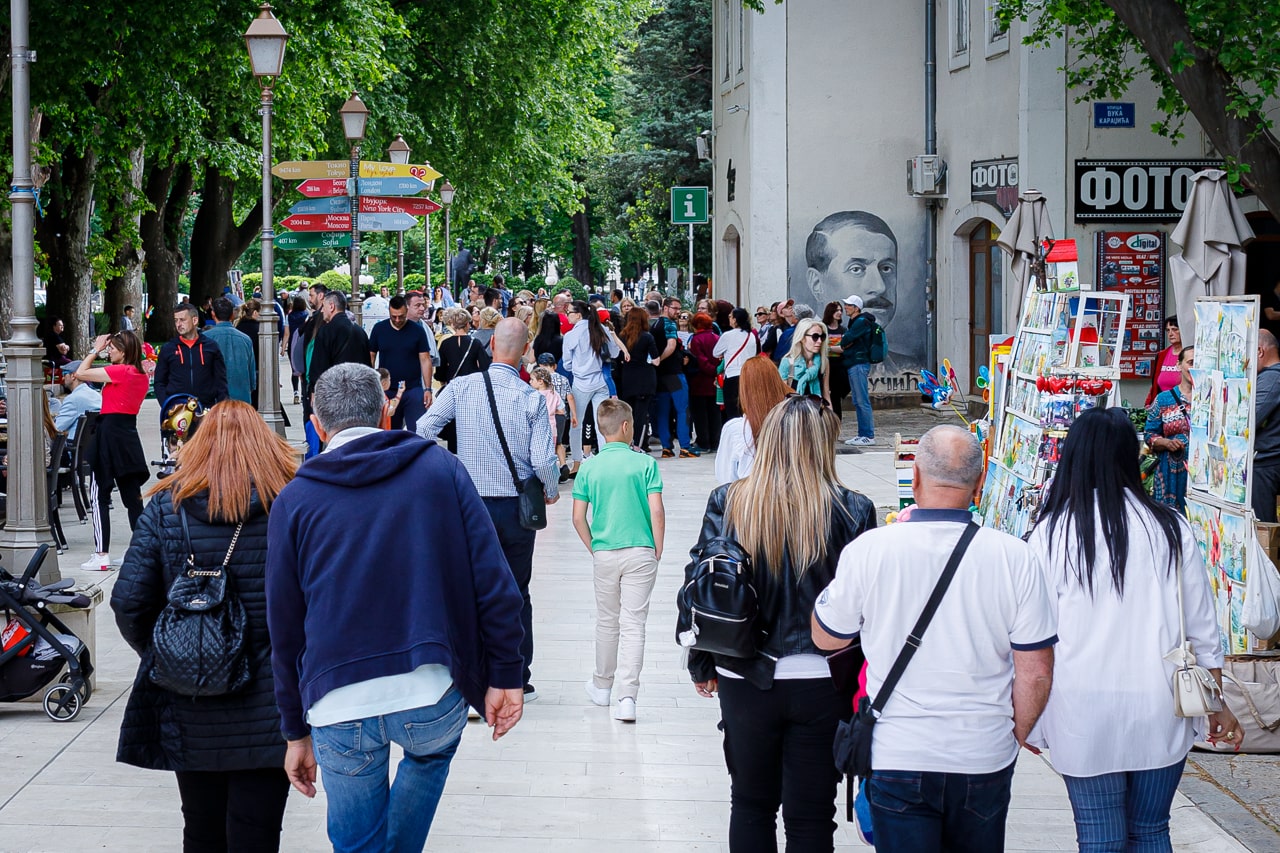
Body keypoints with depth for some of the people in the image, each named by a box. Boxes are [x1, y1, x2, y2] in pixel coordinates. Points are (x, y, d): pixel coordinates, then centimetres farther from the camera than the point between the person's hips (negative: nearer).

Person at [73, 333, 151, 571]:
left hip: (110, 433, -8)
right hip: (129, 434, 8)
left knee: (99, 496, -2)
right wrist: (101, 350, 17)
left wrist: (96, 350, -4)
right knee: (133, 497, 10)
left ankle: (101, 555, -5)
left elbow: (80, 374, -16)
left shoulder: (119, 371, -15)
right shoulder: (141, 375, 9)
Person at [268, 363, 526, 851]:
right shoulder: (440, 468, 6)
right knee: (431, 753, 34)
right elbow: (494, 583, -1)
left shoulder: (294, 500, 7)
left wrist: (296, 732, 17)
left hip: (339, 707, 0)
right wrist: (504, 676, 6)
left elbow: (284, 628, 9)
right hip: (434, 700, 0)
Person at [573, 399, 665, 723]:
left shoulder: (589, 467, 0)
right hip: (640, 552, -2)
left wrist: (593, 549, 12)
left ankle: (602, 686, 33)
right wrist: (657, 551, 0)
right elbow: (657, 511, -11)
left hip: (604, 554, 2)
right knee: (633, 624, 0)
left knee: (606, 622, 18)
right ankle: (627, 697, -7)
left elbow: (578, 518, -1)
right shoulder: (644, 463, -7)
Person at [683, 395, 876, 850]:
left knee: (751, 804, 19)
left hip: (744, 681, 2)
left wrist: (701, 666, 12)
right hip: (820, 683, -2)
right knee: (811, 817, 8)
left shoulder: (727, 502, -6)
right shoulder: (852, 511, -11)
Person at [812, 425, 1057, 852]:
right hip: (985, 760, 1)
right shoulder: (1016, 559, -9)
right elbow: (1036, 673, -5)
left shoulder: (869, 550, -11)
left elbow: (826, 637, 6)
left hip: (897, 758, -1)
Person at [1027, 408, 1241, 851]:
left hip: (1085, 715, -2)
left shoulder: (1053, 533, -6)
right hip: (1161, 714, 2)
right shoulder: (1170, 528, 0)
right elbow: (1203, 630, 5)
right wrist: (1217, 707, 16)